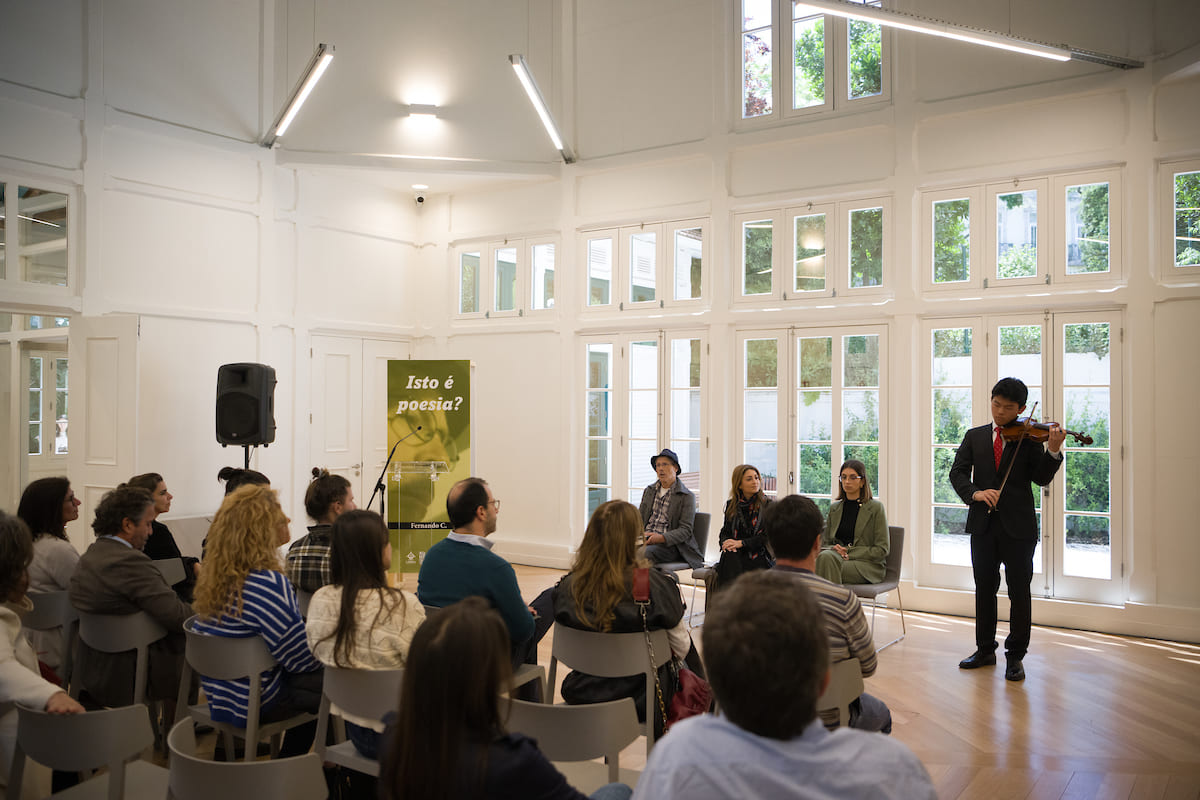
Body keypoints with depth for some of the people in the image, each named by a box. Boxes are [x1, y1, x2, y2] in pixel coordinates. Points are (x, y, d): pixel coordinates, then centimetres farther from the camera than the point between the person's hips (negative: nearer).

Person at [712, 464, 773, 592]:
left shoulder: (767, 504, 4)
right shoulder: (731, 505, 16)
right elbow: (725, 531, 19)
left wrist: (742, 543, -13)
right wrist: (726, 543, -6)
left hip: (759, 554, -3)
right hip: (735, 554, 3)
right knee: (729, 556, -34)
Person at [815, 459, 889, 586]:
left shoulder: (876, 507, 0)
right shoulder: (834, 508, 15)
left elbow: (882, 549, -4)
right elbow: (826, 543, 19)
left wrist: (850, 553, -13)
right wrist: (834, 548, -6)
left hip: (870, 566, -4)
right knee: (825, 556, -32)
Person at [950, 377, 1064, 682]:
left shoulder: (1029, 437, 1)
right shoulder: (974, 436, 9)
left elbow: (1041, 478, -7)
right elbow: (957, 472, 0)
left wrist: (1053, 450, -24)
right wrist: (974, 493, -18)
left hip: (1018, 525, -3)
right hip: (983, 523, 3)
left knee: (1019, 591, 3)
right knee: (984, 588, 12)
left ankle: (1015, 656, 14)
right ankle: (985, 649, 25)